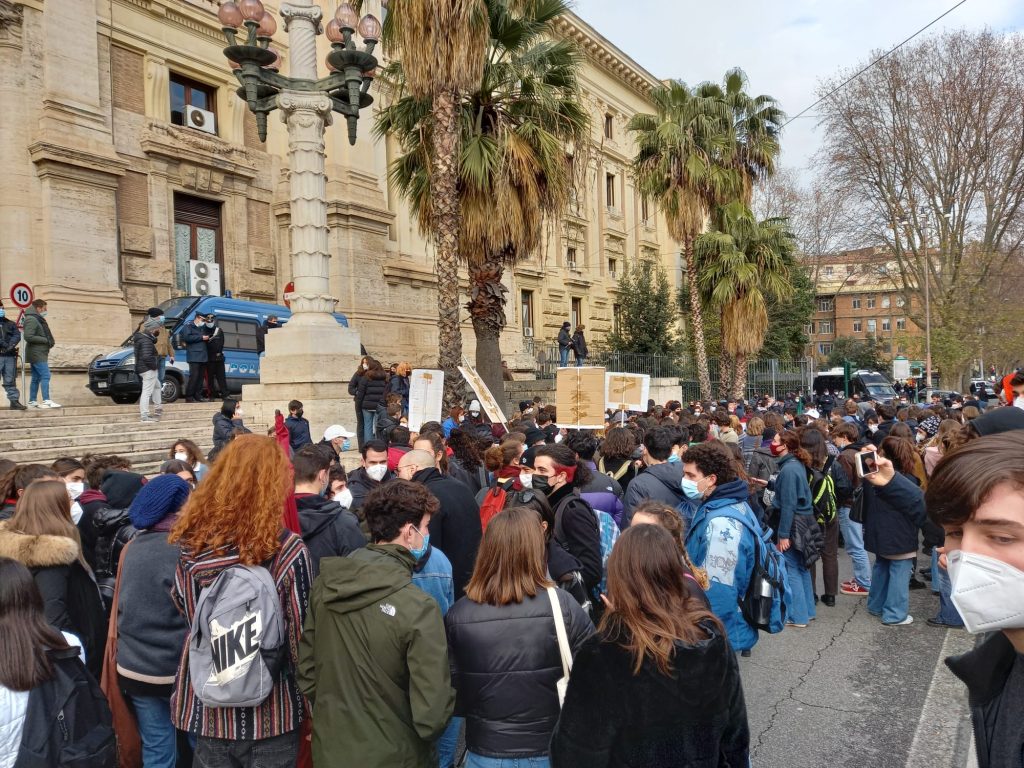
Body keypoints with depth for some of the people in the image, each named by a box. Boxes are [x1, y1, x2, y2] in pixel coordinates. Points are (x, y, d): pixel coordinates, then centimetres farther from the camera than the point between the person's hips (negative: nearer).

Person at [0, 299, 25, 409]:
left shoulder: (10, 324, 17)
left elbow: (17, 335, 3)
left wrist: (11, 345, -14)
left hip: (10, 356, 3)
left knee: (10, 380, 6)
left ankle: (14, 401, 5)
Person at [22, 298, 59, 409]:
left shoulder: (38, 319, 18)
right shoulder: (31, 320, -13)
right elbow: (28, 336, -21)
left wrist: (49, 342, 8)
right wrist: (45, 340, -16)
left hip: (39, 354, 10)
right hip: (37, 354, -10)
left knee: (36, 378, 12)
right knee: (45, 376, -15)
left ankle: (32, 401, 16)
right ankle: (46, 401, -19)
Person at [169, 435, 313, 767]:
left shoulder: (193, 542, -9)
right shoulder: (288, 550, -21)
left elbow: (182, 606, 4)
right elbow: (300, 635, -15)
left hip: (207, 703, 4)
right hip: (270, 709, -3)